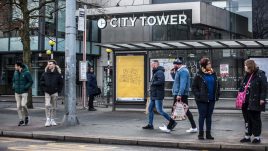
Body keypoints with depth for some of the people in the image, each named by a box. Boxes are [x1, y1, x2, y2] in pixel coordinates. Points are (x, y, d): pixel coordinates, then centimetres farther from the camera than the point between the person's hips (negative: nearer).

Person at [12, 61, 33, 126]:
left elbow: (31, 81, -6)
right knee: (18, 107, 3)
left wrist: (26, 87, -16)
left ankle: (26, 116, 10)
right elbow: (13, 81, 20)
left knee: (23, 105, -15)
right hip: (17, 92, 5)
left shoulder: (26, 73, -9)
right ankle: (21, 120, 13)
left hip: (24, 92, -5)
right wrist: (13, 86, 2)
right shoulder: (15, 73, 7)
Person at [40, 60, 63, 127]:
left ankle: (52, 120, 19)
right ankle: (48, 120, -8)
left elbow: (61, 83, 2)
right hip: (47, 93, 1)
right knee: (47, 105, -11)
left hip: (54, 93, -1)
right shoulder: (45, 73, 1)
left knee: (53, 107, 8)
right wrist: (44, 89, 4)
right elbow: (41, 81, 13)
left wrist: (58, 91, -3)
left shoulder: (58, 74, -4)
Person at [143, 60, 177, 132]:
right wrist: (151, 87, 6)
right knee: (150, 109, 11)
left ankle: (172, 122, -2)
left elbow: (161, 81, -28)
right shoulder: (155, 72, 18)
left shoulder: (159, 72, -14)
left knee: (159, 110, -10)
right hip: (153, 95, 10)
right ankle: (150, 125, 17)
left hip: (158, 95, -10)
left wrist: (152, 83, -16)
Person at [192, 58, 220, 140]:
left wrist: (217, 94, 7)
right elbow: (194, 87, -5)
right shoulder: (199, 75, -7)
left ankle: (208, 133, 16)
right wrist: (198, 95, -14)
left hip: (211, 99, 5)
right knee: (202, 116, 0)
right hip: (202, 99, -5)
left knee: (209, 116, 10)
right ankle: (201, 134, 8)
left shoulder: (213, 74, 8)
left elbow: (217, 85, 17)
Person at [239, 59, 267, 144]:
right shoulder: (247, 75, 15)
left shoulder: (260, 74, -10)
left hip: (255, 102, -8)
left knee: (255, 119, 1)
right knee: (247, 119, 12)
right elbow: (242, 87, 21)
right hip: (246, 102, 8)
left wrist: (262, 98, -19)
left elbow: (264, 87, -14)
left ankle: (257, 137, 11)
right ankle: (247, 136, 21)